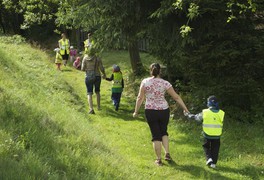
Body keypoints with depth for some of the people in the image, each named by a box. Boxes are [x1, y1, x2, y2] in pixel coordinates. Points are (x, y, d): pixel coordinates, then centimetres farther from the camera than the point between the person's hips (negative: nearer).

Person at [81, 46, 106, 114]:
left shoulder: (85, 58, -7)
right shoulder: (98, 59, -9)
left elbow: (82, 69, -6)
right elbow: (102, 69, -7)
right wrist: (104, 75, 13)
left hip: (89, 77, -1)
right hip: (97, 77, 1)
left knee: (89, 93, 1)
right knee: (97, 91, 24)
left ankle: (91, 109, -17)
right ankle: (98, 106, 32)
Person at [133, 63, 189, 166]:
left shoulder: (145, 82, -6)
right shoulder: (165, 83, -7)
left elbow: (140, 98, -4)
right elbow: (176, 97, -3)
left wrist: (136, 111, 6)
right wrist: (185, 109, 5)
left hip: (150, 111, -1)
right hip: (164, 110, 1)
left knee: (156, 135, 9)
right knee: (163, 132, 23)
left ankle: (159, 159, 12)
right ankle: (167, 154, 10)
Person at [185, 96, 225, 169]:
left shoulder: (205, 112, -8)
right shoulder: (221, 113, -4)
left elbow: (196, 117, 5)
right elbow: (222, 123, 5)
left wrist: (188, 114, 21)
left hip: (207, 134, -1)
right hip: (217, 135, 1)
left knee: (206, 147, 18)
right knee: (215, 148, 14)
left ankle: (209, 158, -1)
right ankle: (213, 163, 11)